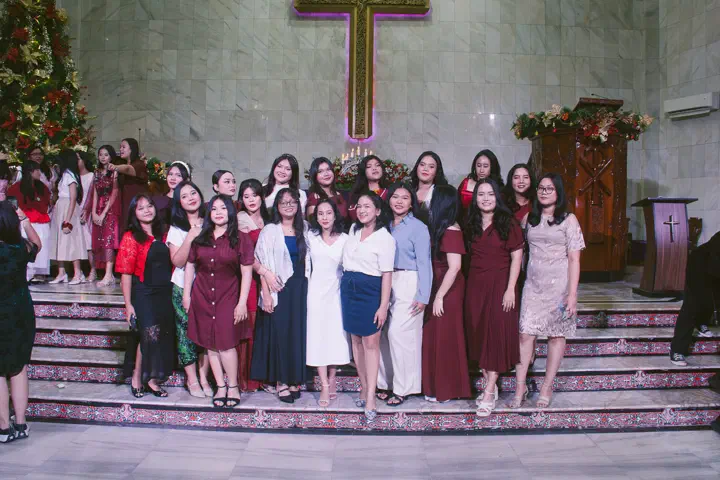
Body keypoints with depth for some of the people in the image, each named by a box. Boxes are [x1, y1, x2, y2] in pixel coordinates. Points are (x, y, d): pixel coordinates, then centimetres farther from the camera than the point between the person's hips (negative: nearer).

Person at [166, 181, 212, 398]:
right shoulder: (177, 228, 2)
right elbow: (177, 261, -10)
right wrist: (190, 238, -18)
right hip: (184, 288, -1)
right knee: (187, 333, 1)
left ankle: (203, 378, 12)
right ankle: (192, 380, 14)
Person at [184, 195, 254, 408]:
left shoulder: (240, 239, -4)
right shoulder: (200, 238, 7)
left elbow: (246, 272, -6)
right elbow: (190, 266, 13)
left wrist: (242, 302, -10)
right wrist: (186, 294, 8)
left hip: (228, 296, -3)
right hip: (202, 297, 4)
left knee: (225, 343, -6)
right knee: (210, 344, 7)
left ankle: (233, 387, 11)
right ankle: (221, 387, 18)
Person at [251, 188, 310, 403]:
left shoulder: (304, 230, 10)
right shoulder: (270, 230, -1)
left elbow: (308, 261, 13)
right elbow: (263, 265, -5)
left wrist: (309, 289, 4)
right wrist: (266, 294, -12)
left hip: (300, 289, 3)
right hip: (279, 288, -3)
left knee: (299, 333, 6)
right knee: (280, 332, 0)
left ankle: (295, 379, 17)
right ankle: (281, 381, 10)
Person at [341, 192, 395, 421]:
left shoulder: (385, 238, -10)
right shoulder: (353, 229, 9)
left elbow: (387, 274, -12)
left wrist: (383, 306, -16)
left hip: (370, 292, -6)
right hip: (349, 289, 6)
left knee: (371, 342, -6)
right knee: (356, 340, 10)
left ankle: (370, 398, -4)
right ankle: (364, 387, 21)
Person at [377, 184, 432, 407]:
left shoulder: (418, 227, -4)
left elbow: (424, 263, -7)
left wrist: (423, 296, -12)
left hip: (408, 284, -5)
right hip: (385, 283, 5)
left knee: (399, 333, -7)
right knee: (383, 334, 1)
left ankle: (402, 388, 7)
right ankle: (386, 382, 16)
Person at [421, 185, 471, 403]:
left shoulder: (450, 230, -16)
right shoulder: (437, 226, 9)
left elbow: (454, 267, -20)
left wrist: (439, 296, -18)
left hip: (447, 289, -8)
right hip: (435, 286, 8)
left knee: (445, 338, 3)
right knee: (434, 337, 14)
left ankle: (446, 389, 17)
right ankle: (437, 385, 27)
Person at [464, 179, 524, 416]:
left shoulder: (508, 223, -5)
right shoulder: (471, 224, 8)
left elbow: (516, 257, -8)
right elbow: (470, 256, 11)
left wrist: (510, 289, -14)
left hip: (500, 284, -5)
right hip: (476, 285, 5)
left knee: (497, 333, -3)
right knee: (478, 332, 7)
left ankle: (489, 394, 0)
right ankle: (489, 385, 21)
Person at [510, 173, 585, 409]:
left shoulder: (568, 220, -2)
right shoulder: (530, 219, 10)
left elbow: (574, 259, -5)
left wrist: (572, 294, -12)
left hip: (558, 284, -3)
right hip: (533, 284, 3)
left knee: (556, 334, 5)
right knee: (526, 333, -4)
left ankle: (547, 387, 16)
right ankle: (520, 387, 4)